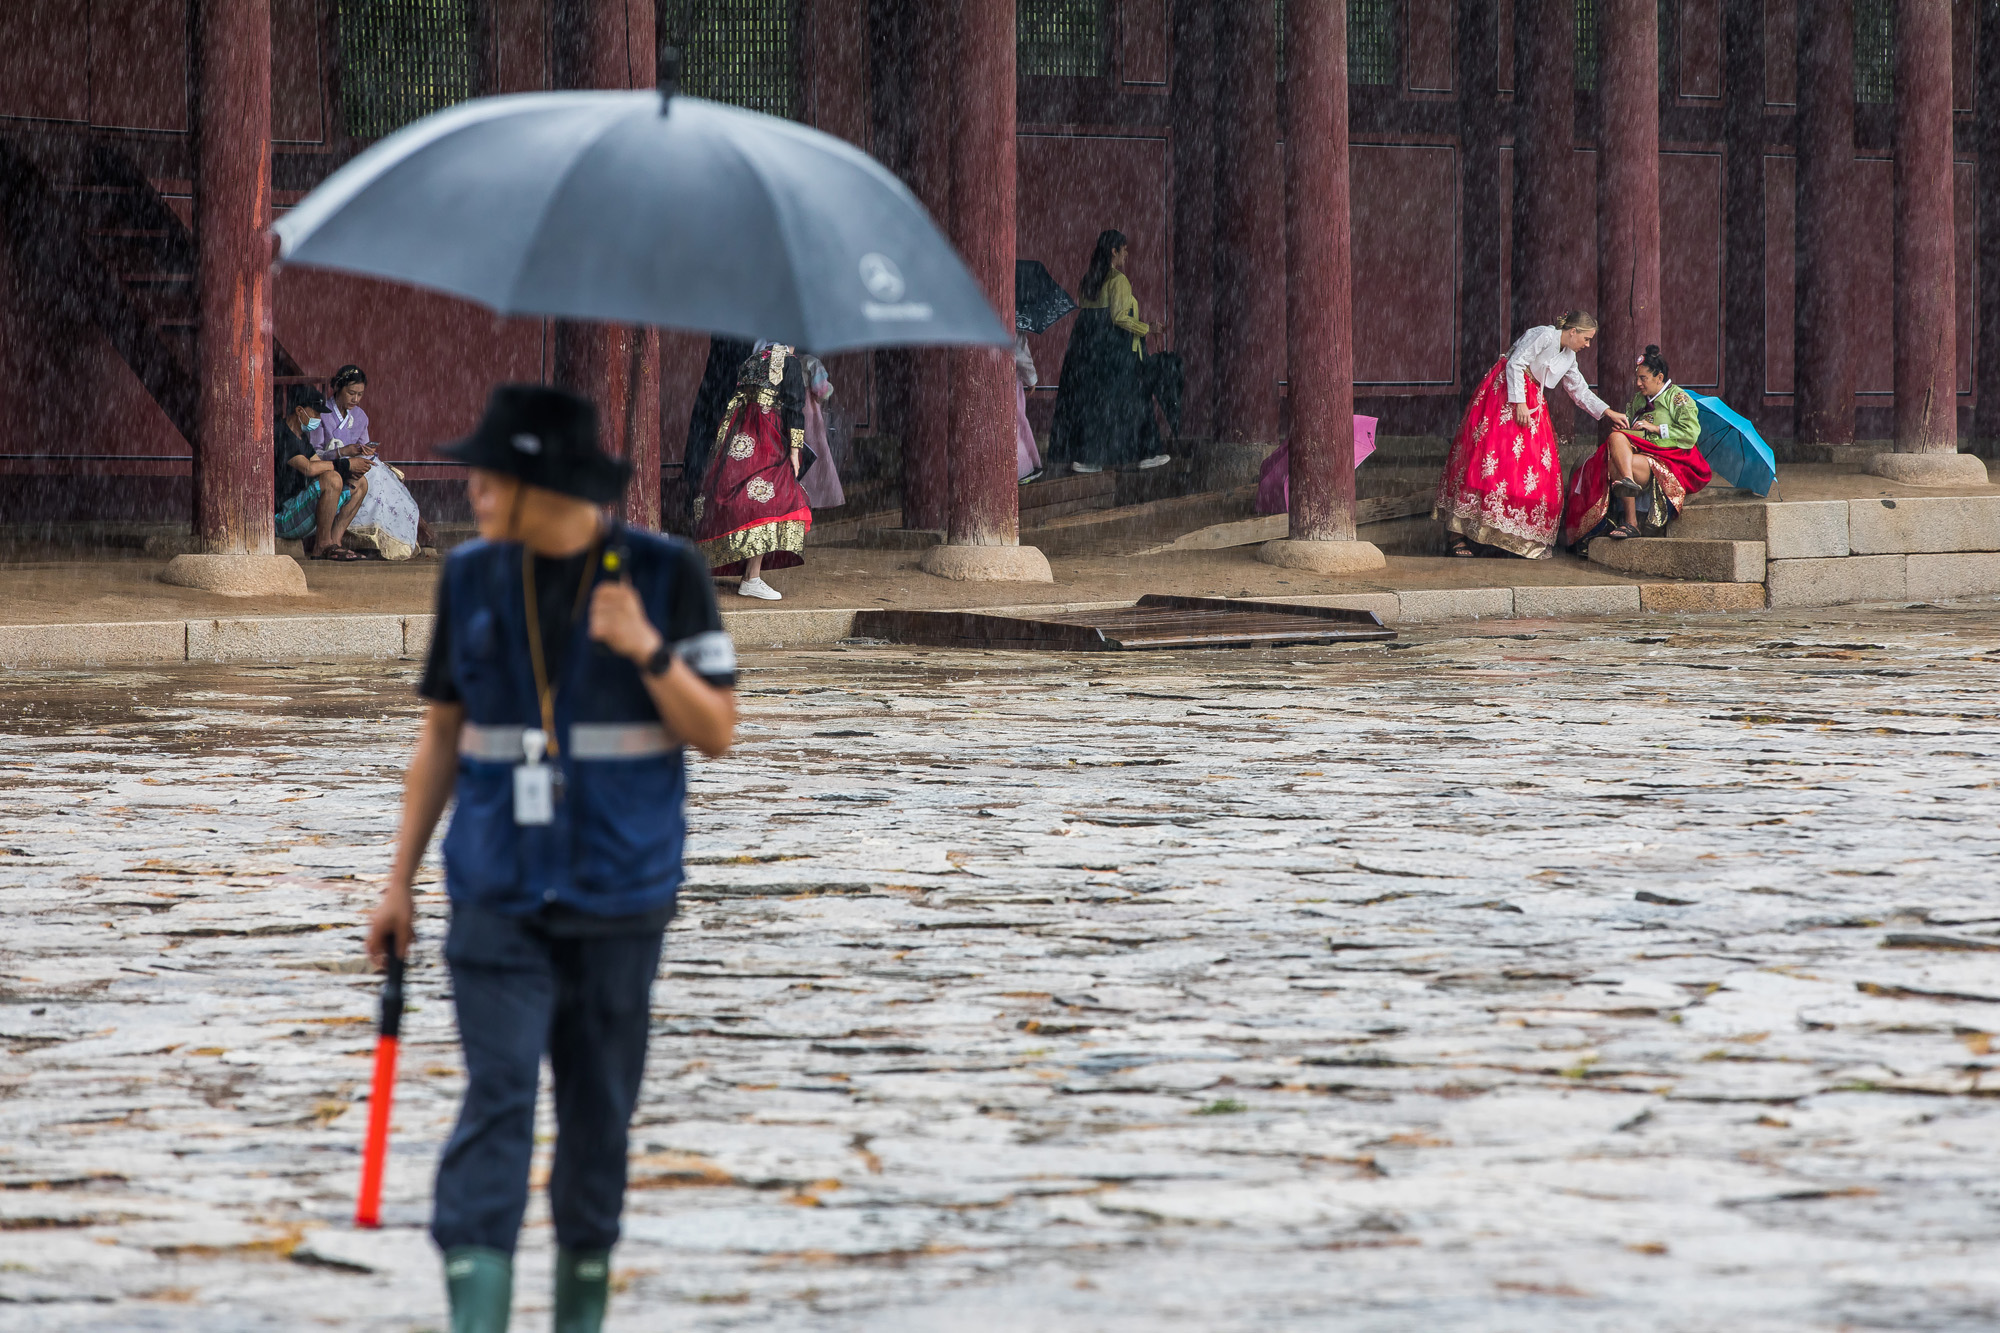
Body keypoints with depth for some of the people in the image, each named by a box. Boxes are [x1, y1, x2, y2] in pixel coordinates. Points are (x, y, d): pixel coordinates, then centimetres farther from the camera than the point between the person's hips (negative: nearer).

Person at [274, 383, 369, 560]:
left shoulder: (301, 437, 18)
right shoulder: (281, 436, -16)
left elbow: (319, 465, 17)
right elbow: (309, 468, -29)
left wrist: (349, 471, -4)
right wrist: (346, 464, -22)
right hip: (282, 518, -11)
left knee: (360, 483, 13)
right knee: (332, 479, -32)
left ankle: (333, 541, -1)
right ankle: (322, 546, -20)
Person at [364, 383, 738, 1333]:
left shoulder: (664, 574, -3)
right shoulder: (471, 580, 5)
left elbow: (717, 732, -2)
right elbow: (441, 739, 12)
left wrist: (649, 652, -19)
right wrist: (400, 882, 10)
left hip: (619, 898, -1)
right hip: (498, 895, 1)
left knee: (600, 1110, 7)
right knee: (497, 1095, -12)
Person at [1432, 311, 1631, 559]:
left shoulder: (1568, 357, 16)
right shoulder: (1544, 336, -10)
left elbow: (1579, 391, 26)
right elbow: (1515, 364, -16)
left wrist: (1609, 413, 22)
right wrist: (1519, 404, -20)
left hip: (1531, 404, 9)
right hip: (1505, 395, -9)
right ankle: (1461, 536, -16)